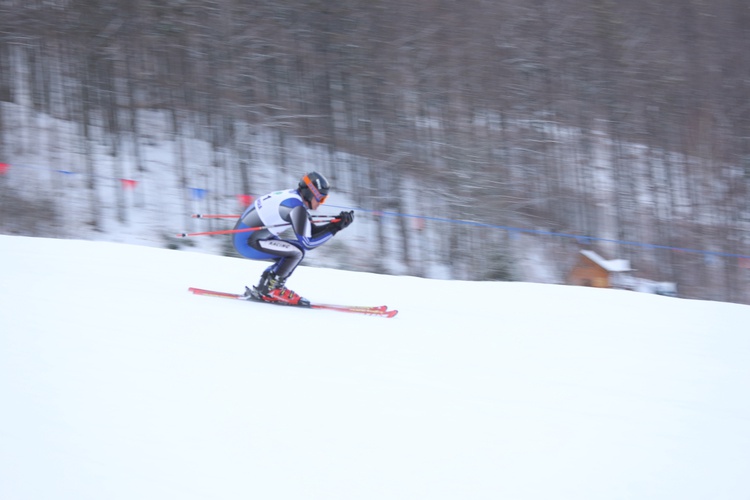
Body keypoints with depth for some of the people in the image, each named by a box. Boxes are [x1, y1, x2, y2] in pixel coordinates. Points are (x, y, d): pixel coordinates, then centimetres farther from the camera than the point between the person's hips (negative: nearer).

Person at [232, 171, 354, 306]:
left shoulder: (293, 196, 10)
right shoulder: (297, 207, -20)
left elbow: (312, 231, 15)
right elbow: (307, 243, -19)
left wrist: (337, 222, 3)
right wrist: (334, 229, -13)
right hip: (247, 241, -10)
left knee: (291, 255, 18)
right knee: (297, 252, -14)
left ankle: (262, 289, 15)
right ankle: (272, 289, -3)